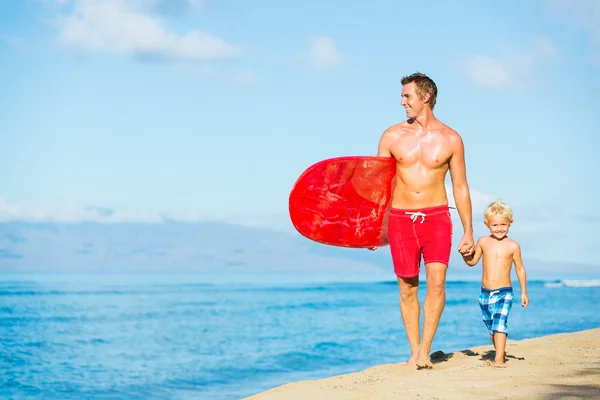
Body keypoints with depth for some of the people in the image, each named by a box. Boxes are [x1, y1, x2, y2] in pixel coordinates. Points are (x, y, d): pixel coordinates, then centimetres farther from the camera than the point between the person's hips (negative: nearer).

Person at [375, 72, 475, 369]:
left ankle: (425, 351, -10)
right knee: (407, 288, 3)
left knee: (436, 282, -14)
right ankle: (414, 352, 13)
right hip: (400, 218, 1)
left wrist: (468, 232, 6)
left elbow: (460, 188, 8)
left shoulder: (450, 139, 3)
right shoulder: (392, 136, 5)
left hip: (437, 217, -1)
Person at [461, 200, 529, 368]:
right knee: (491, 327, 14)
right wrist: (465, 256, -9)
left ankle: (499, 359, -19)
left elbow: (520, 269, 4)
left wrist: (524, 292, 5)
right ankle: (500, 353, 31)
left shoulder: (513, 246, -4)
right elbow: (473, 261, 13)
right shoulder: (483, 242, 3)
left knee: (500, 323, -17)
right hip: (485, 293, 4)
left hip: (504, 293, -4)